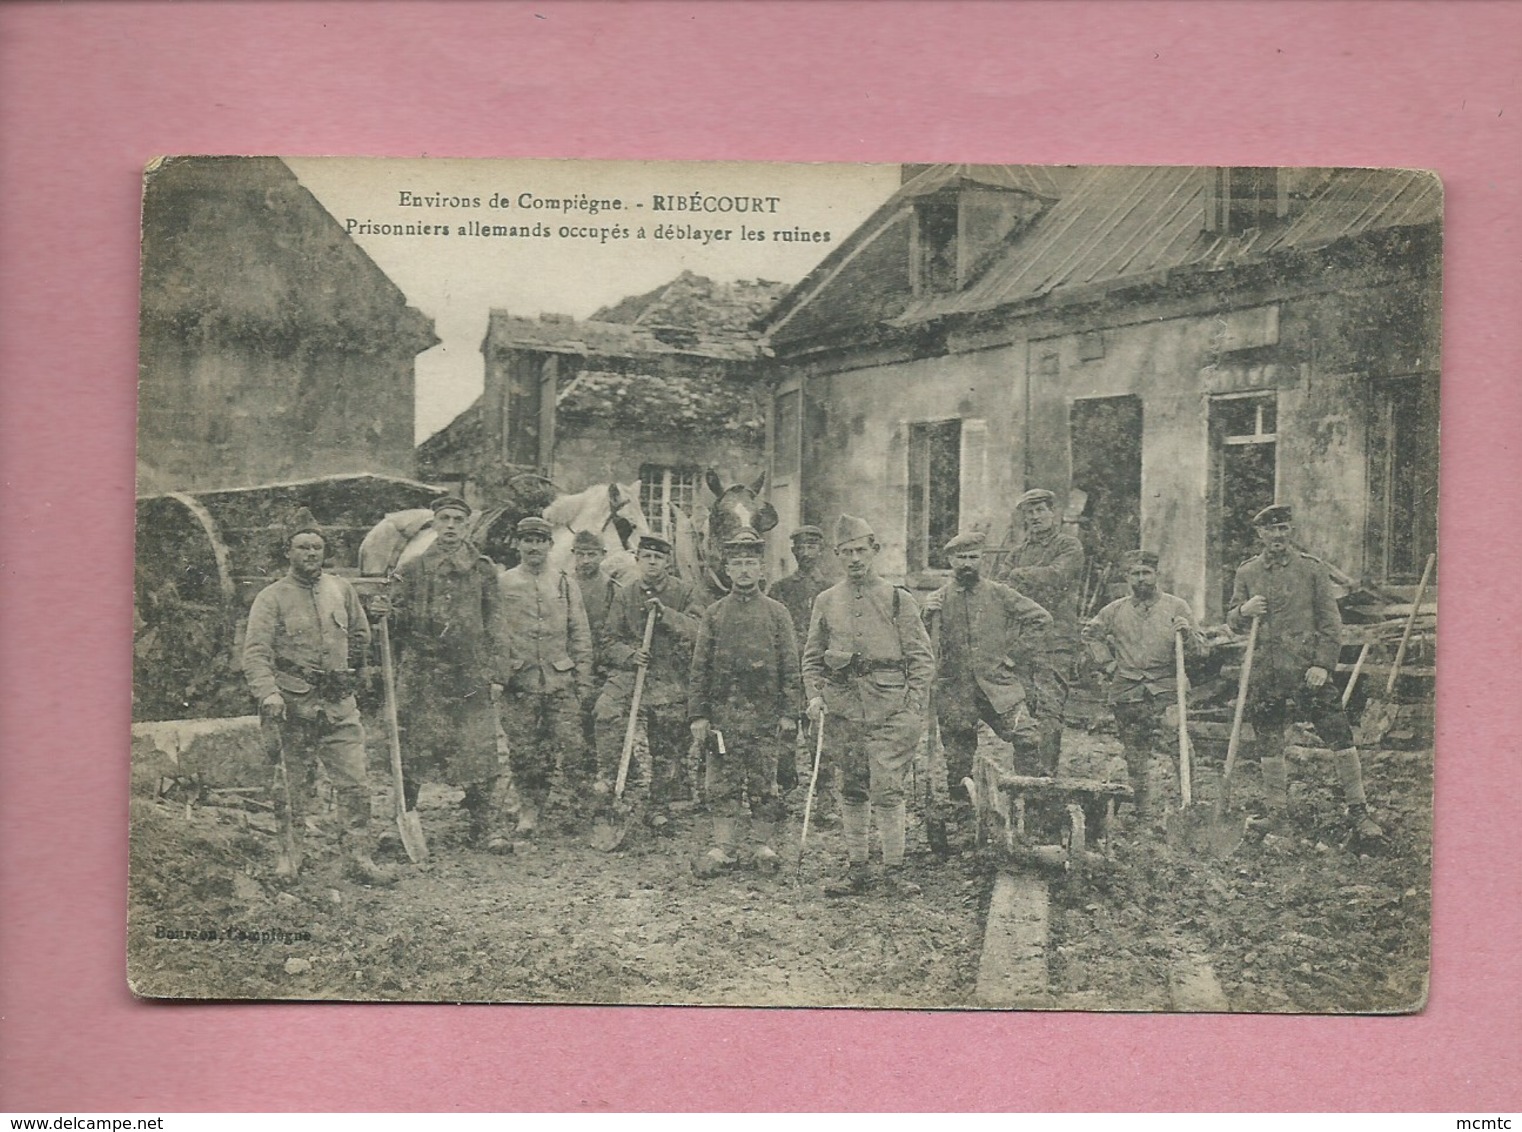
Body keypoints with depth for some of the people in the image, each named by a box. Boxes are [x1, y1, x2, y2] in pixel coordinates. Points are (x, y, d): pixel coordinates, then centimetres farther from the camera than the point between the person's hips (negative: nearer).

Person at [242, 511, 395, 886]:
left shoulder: (342, 590, 11)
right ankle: (288, 856, 19)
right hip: (292, 708, -4)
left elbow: (360, 636, 26)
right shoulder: (272, 597, -3)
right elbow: (255, 651, -12)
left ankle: (358, 858, 5)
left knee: (356, 783, -1)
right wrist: (268, 693, -26)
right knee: (290, 788, 6)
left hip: (340, 706, 4)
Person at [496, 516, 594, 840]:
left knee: (570, 746, -4)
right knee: (523, 752, 2)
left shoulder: (566, 585, 10)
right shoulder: (502, 584, 5)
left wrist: (583, 680, 5)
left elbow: (581, 635, 10)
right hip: (519, 682, -1)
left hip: (561, 681, 1)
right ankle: (529, 809, 14)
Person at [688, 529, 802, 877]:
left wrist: (789, 715, -3)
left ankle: (764, 847, 14)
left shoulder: (777, 613, 6)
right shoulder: (714, 614, 8)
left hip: (764, 712, -1)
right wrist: (698, 716, 1)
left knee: (764, 784, 3)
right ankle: (724, 849, 7)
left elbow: (790, 668, 4)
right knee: (721, 784, 1)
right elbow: (699, 669, 7)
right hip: (722, 712, 1)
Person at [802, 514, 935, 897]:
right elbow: (812, 657, 15)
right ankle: (857, 869, 15)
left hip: (889, 708, -3)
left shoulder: (899, 599, 4)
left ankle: (893, 870, 0)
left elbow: (922, 659, 3)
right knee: (851, 790, 8)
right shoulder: (826, 602, 11)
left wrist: (915, 707, -6)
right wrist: (814, 696, 0)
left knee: (887, 790, -8)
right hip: (842, 706, 3)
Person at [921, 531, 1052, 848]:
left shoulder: (1000, 595, 6)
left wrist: (1017, 656, 2)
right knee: (958, 759, 6)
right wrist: (928, 617, -14)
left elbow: (1041, 619, 9)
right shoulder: (937, 600, 8)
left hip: (997, 684, -1)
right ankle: (958, 819, 18)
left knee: (1027, 734, -22)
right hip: (954, 690, 1)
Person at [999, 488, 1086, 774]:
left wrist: (1021, 576, -5)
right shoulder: (1020, 552, 22)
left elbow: (1056, 575, -13)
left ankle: (1046, 769, -13)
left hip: (1055, 641, -5)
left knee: (1049, 708, -13)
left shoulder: (1069, 546, 5)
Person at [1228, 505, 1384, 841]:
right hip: (1265, 673, 2)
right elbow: (1232, 622, 12)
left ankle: (1359, 813, 3)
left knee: (1340, 738, -5)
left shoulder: (1312, 568, 3)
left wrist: (1323, 664, -10)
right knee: (1269, 747, 9)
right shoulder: (1246, 573, 9)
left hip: (1308, 669, -2)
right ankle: (1276, 814, 22)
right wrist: (1244, 611, -11)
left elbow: (1330, 621, 1)